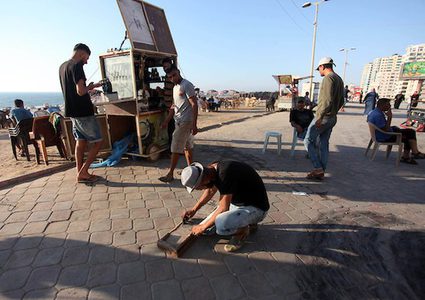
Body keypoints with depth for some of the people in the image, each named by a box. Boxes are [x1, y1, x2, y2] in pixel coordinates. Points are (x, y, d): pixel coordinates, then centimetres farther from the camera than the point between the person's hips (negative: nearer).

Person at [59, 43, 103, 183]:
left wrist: (92, 86, 21)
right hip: (83, 111, -9)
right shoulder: (76, 65, -14)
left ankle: (80, 173, 16)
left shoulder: (62, 67, 15)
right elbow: (81, 91, -23)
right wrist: (89, 87, -3)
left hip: (72, 111, 9)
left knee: (80, 141, 13)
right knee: (97, 142, -1)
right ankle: (83, 173, 0)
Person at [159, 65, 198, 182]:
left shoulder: (187, 85, -12)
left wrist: (194, 125, -22)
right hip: (179, 121, 9)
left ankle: (170, 174, 5)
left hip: (185, 121, -9)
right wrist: (166, 121, 19)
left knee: (176, 148, -4)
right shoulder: (175, 88, 17)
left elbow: (194, 105, -17)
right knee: (187, 146, 14)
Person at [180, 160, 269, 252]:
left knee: (221, 225, -36)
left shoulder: (225, 174, -32)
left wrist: (203, 227, -12)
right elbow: (210, 191, 17)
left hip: (256, 208, -9)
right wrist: (194, 209, 18)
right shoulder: (212, 169, -5)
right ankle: (246, 221, 15)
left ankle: (242, 230, -3)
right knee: (206, 228, 3)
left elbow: (223, 209, -26)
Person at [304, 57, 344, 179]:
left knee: (308, 141, -1)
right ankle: (321, 172, 16)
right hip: (332, 118, 9)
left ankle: (318, 168, -4)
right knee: (323, 144, 11)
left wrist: (320, 117, -25)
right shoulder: (339, 79, 17)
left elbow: (328, 100, -25)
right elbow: (341, 101, 21)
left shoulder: (328, 78, -14)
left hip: (323, 117, -9)